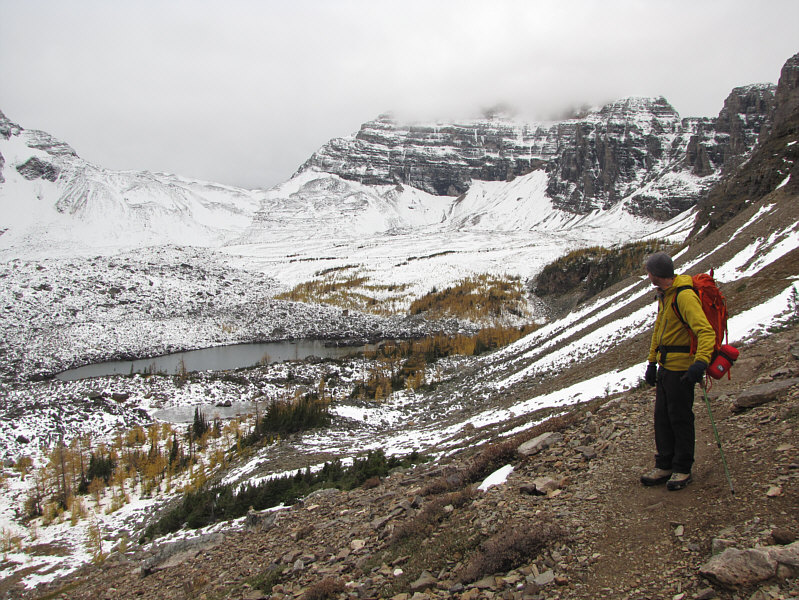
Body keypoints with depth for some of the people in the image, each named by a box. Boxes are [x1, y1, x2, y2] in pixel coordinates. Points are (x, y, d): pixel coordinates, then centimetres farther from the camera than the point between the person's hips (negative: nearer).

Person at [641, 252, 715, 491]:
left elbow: (706, 331, -29)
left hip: (681, 368, -9)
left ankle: (682, 470, 16)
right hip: (665, 366, 9)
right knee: (662, 417, 12)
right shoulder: (664, 295, 13)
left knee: (680, 418, 2)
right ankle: (664, 466, 23)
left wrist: (701, 362, -42)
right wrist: (652, 361, 22)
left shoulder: (684, 296, -19)